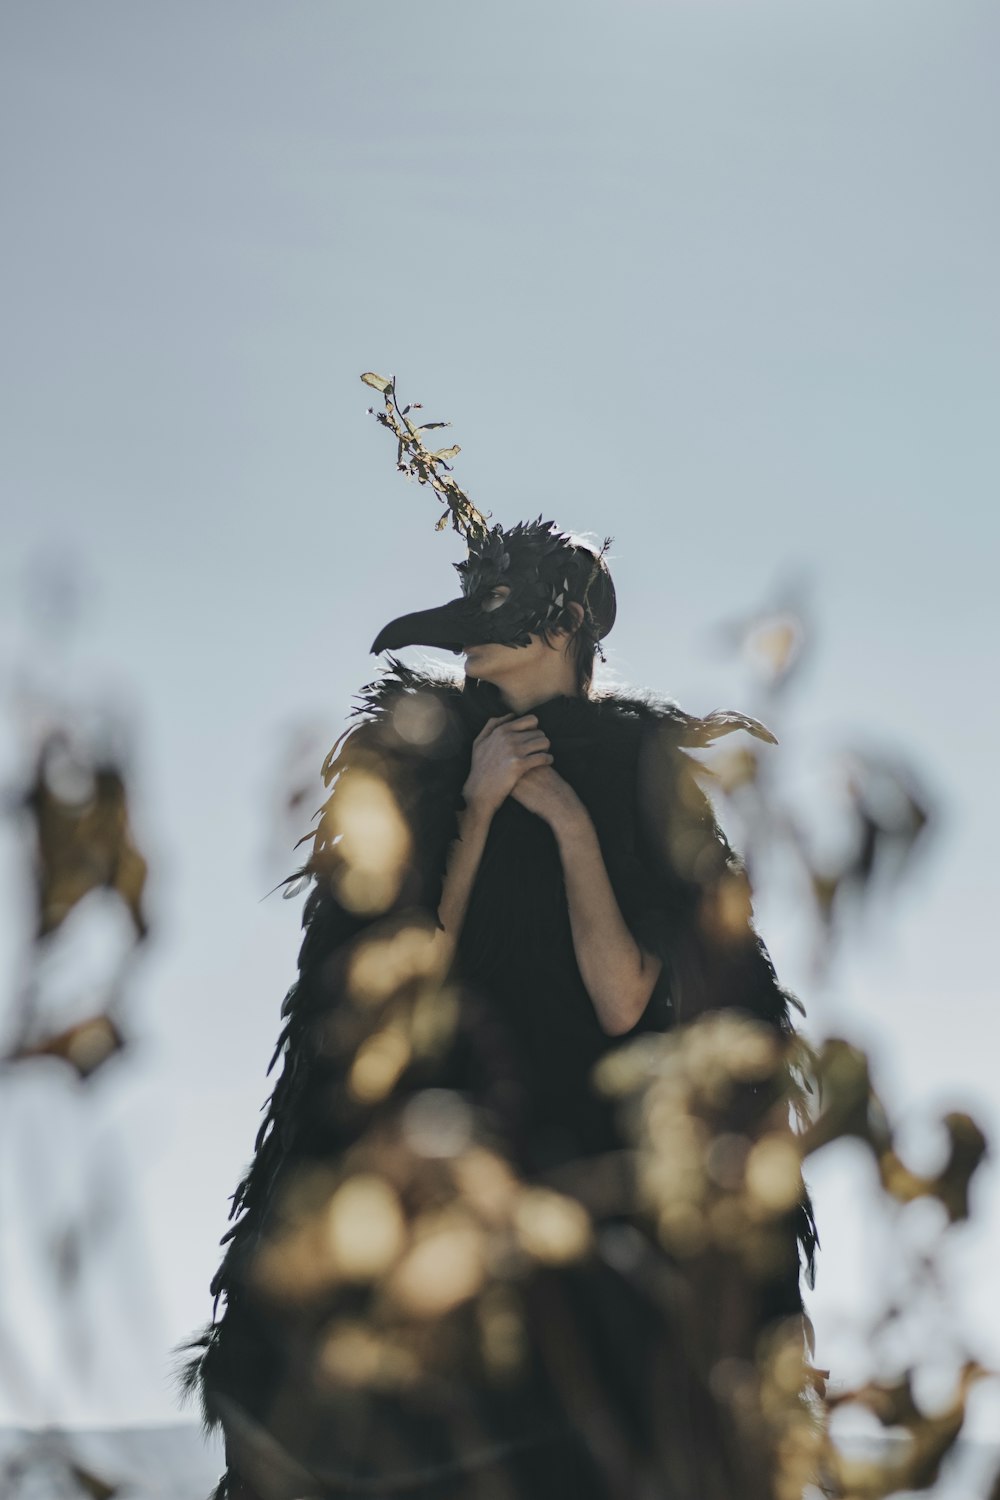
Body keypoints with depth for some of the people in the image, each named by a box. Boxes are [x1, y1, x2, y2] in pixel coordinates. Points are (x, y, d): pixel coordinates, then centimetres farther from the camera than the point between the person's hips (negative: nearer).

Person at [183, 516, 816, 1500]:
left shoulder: (640, 776, 3)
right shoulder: (437, 760, 11)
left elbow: (623, 1002, -8)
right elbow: (419, 969, -2)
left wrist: (573, 826, -9)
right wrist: (479, 805, -7)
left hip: (587, 1153, -2)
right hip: (436, 1152, 2)